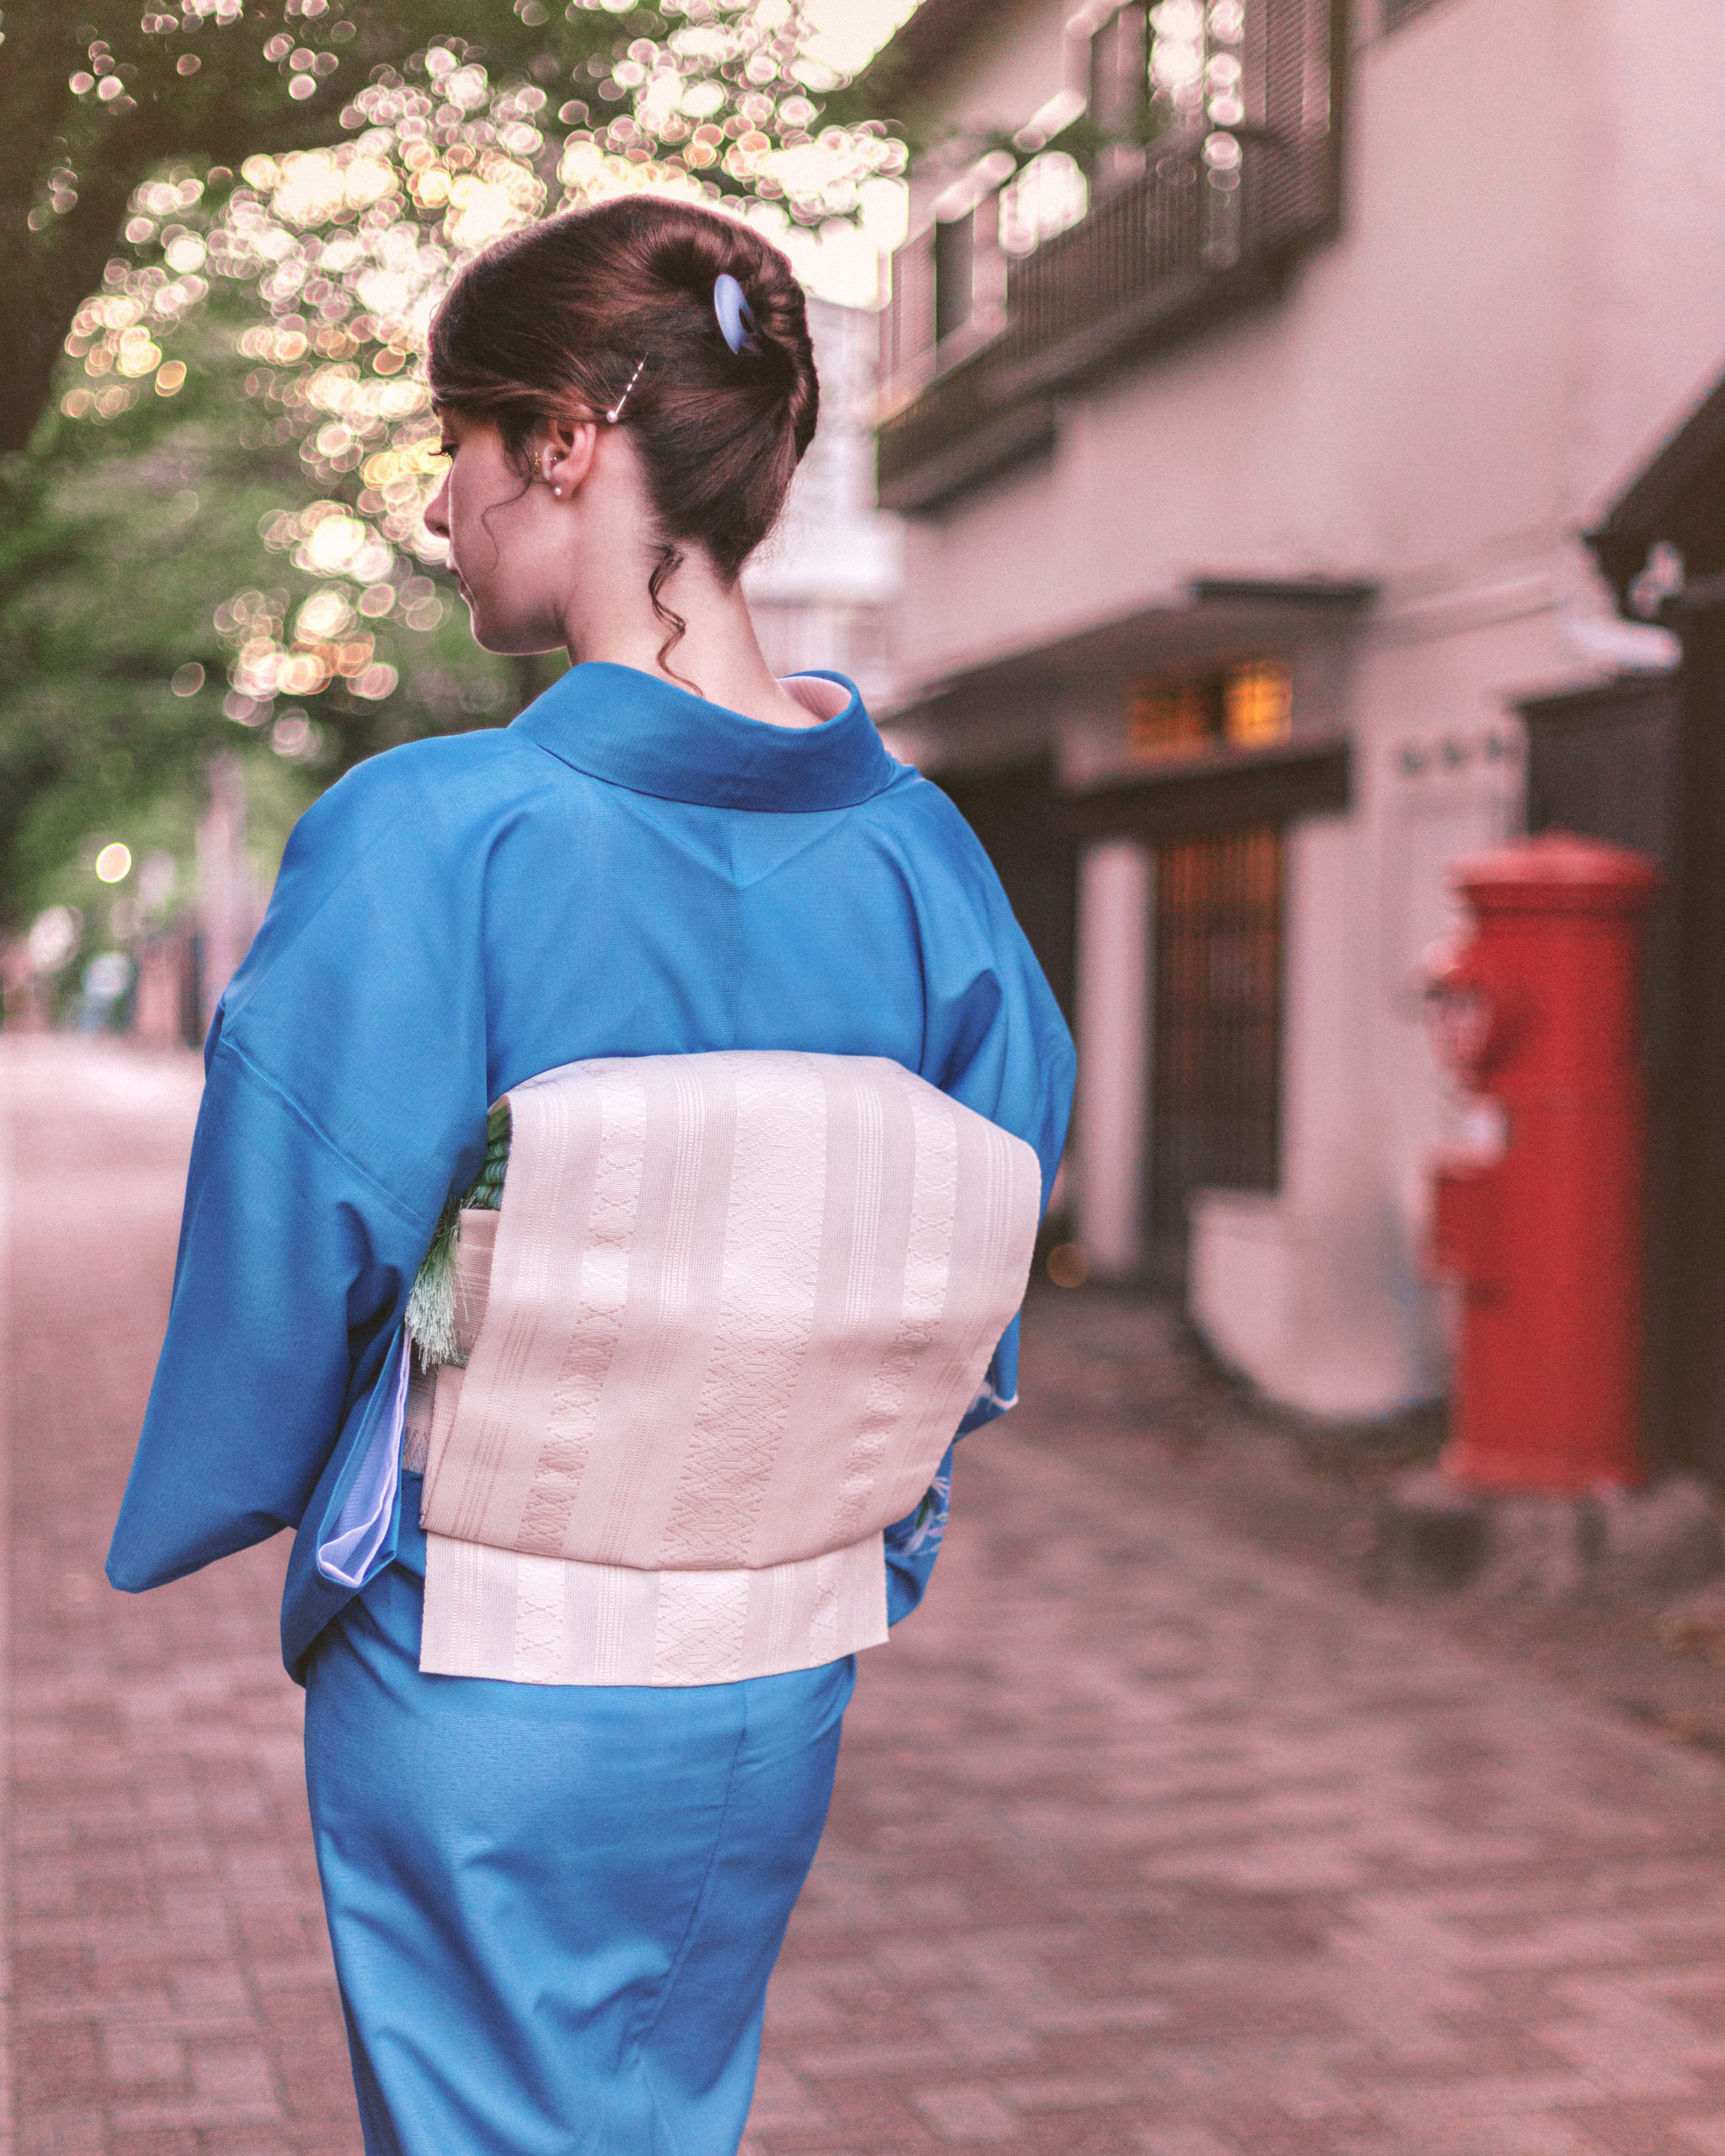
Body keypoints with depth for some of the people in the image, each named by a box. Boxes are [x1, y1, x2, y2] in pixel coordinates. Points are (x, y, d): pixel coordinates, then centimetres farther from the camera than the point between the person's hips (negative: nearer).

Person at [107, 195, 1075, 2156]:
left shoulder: (426, 844, -21)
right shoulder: (923, 857, -5)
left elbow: (285, 1275, -13)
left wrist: (182, 1527, 7)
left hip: (489, 1714, -5)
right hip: (784, 1699, 5)